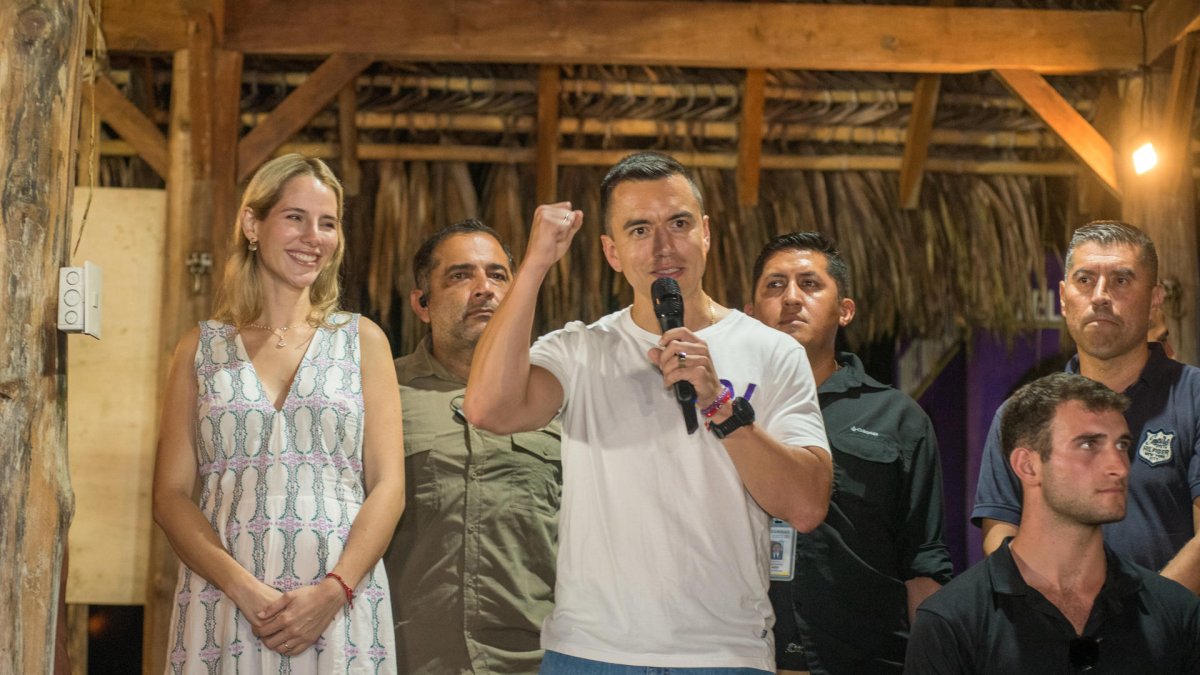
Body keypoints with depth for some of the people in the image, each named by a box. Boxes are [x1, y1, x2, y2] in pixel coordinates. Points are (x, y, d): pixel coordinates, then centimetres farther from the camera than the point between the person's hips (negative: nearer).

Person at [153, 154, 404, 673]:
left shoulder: (362, 340, 7)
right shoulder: (203, 348, 8)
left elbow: (388, 488, 2)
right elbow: (170, 496, 3)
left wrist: (333, 592, -13)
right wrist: (246, 590, -12)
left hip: (341, 606, 0)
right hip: (223, 606, 0)